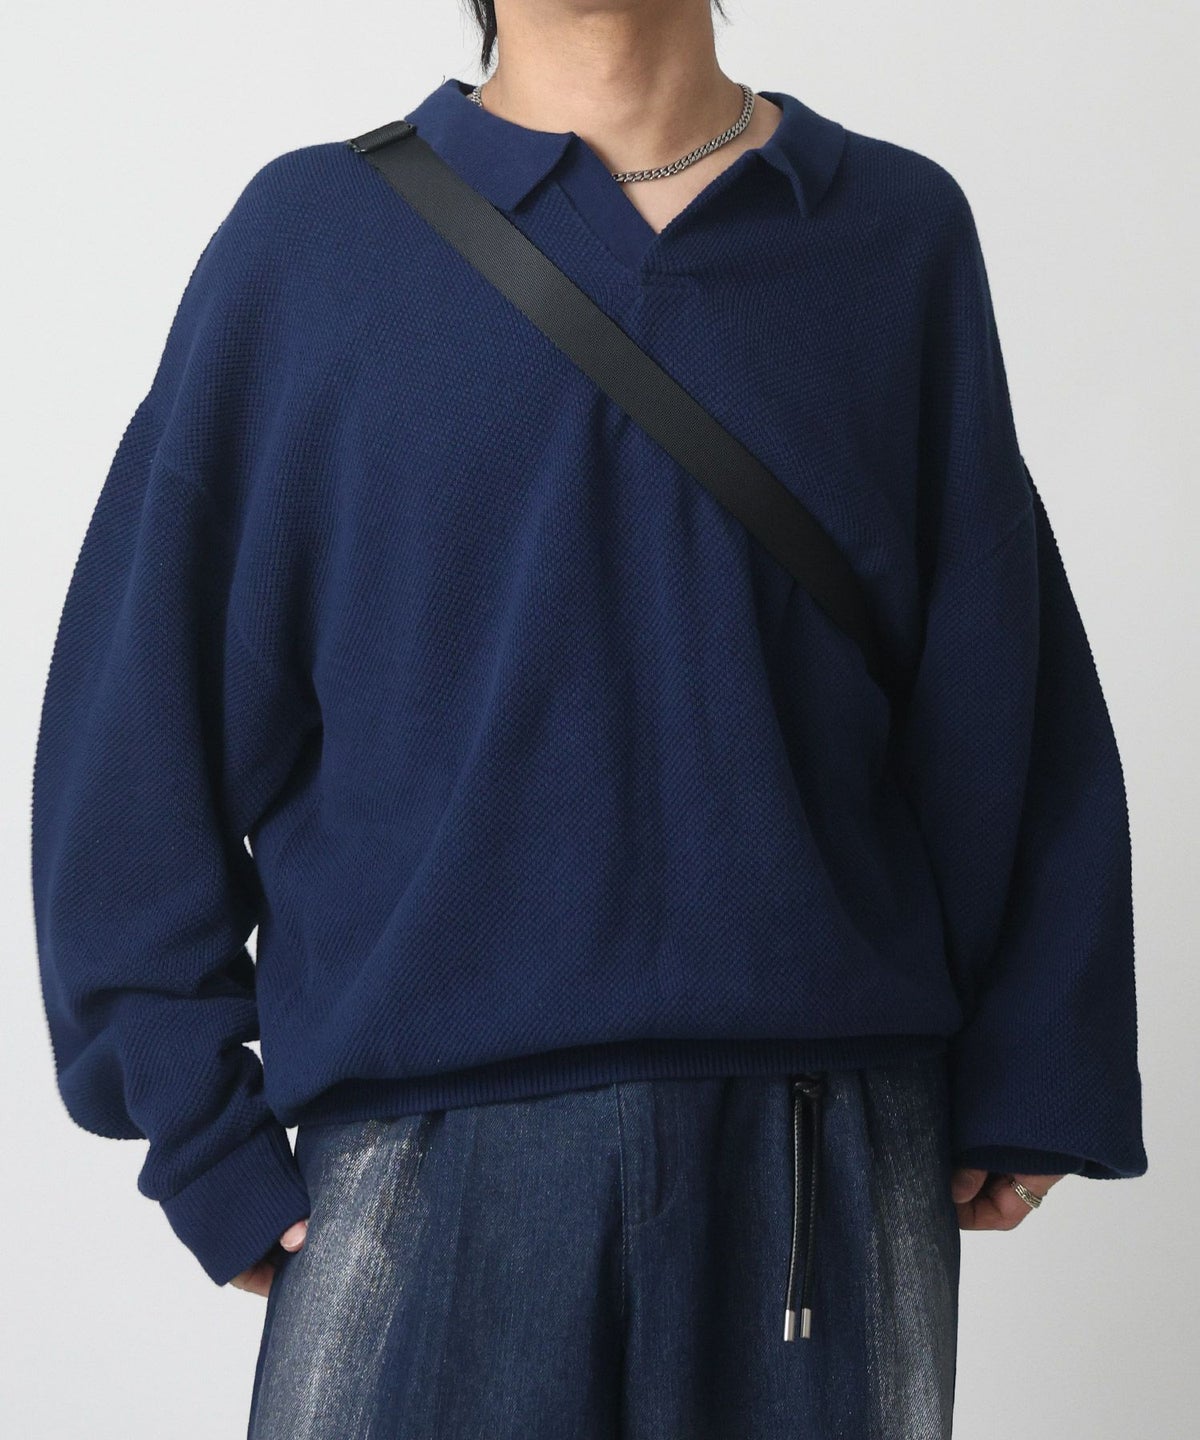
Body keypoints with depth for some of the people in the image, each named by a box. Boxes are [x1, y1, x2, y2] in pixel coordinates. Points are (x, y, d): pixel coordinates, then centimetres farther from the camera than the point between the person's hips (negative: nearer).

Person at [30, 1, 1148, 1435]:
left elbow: (1005, 695, 10)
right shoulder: (309, 239, 4)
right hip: (430, 1154, -1)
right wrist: (204, 1144, -2)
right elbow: (140, 717, 3)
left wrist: (1031, 1071, 4)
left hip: (839, 1159, 2)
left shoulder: (903, 232, 9)